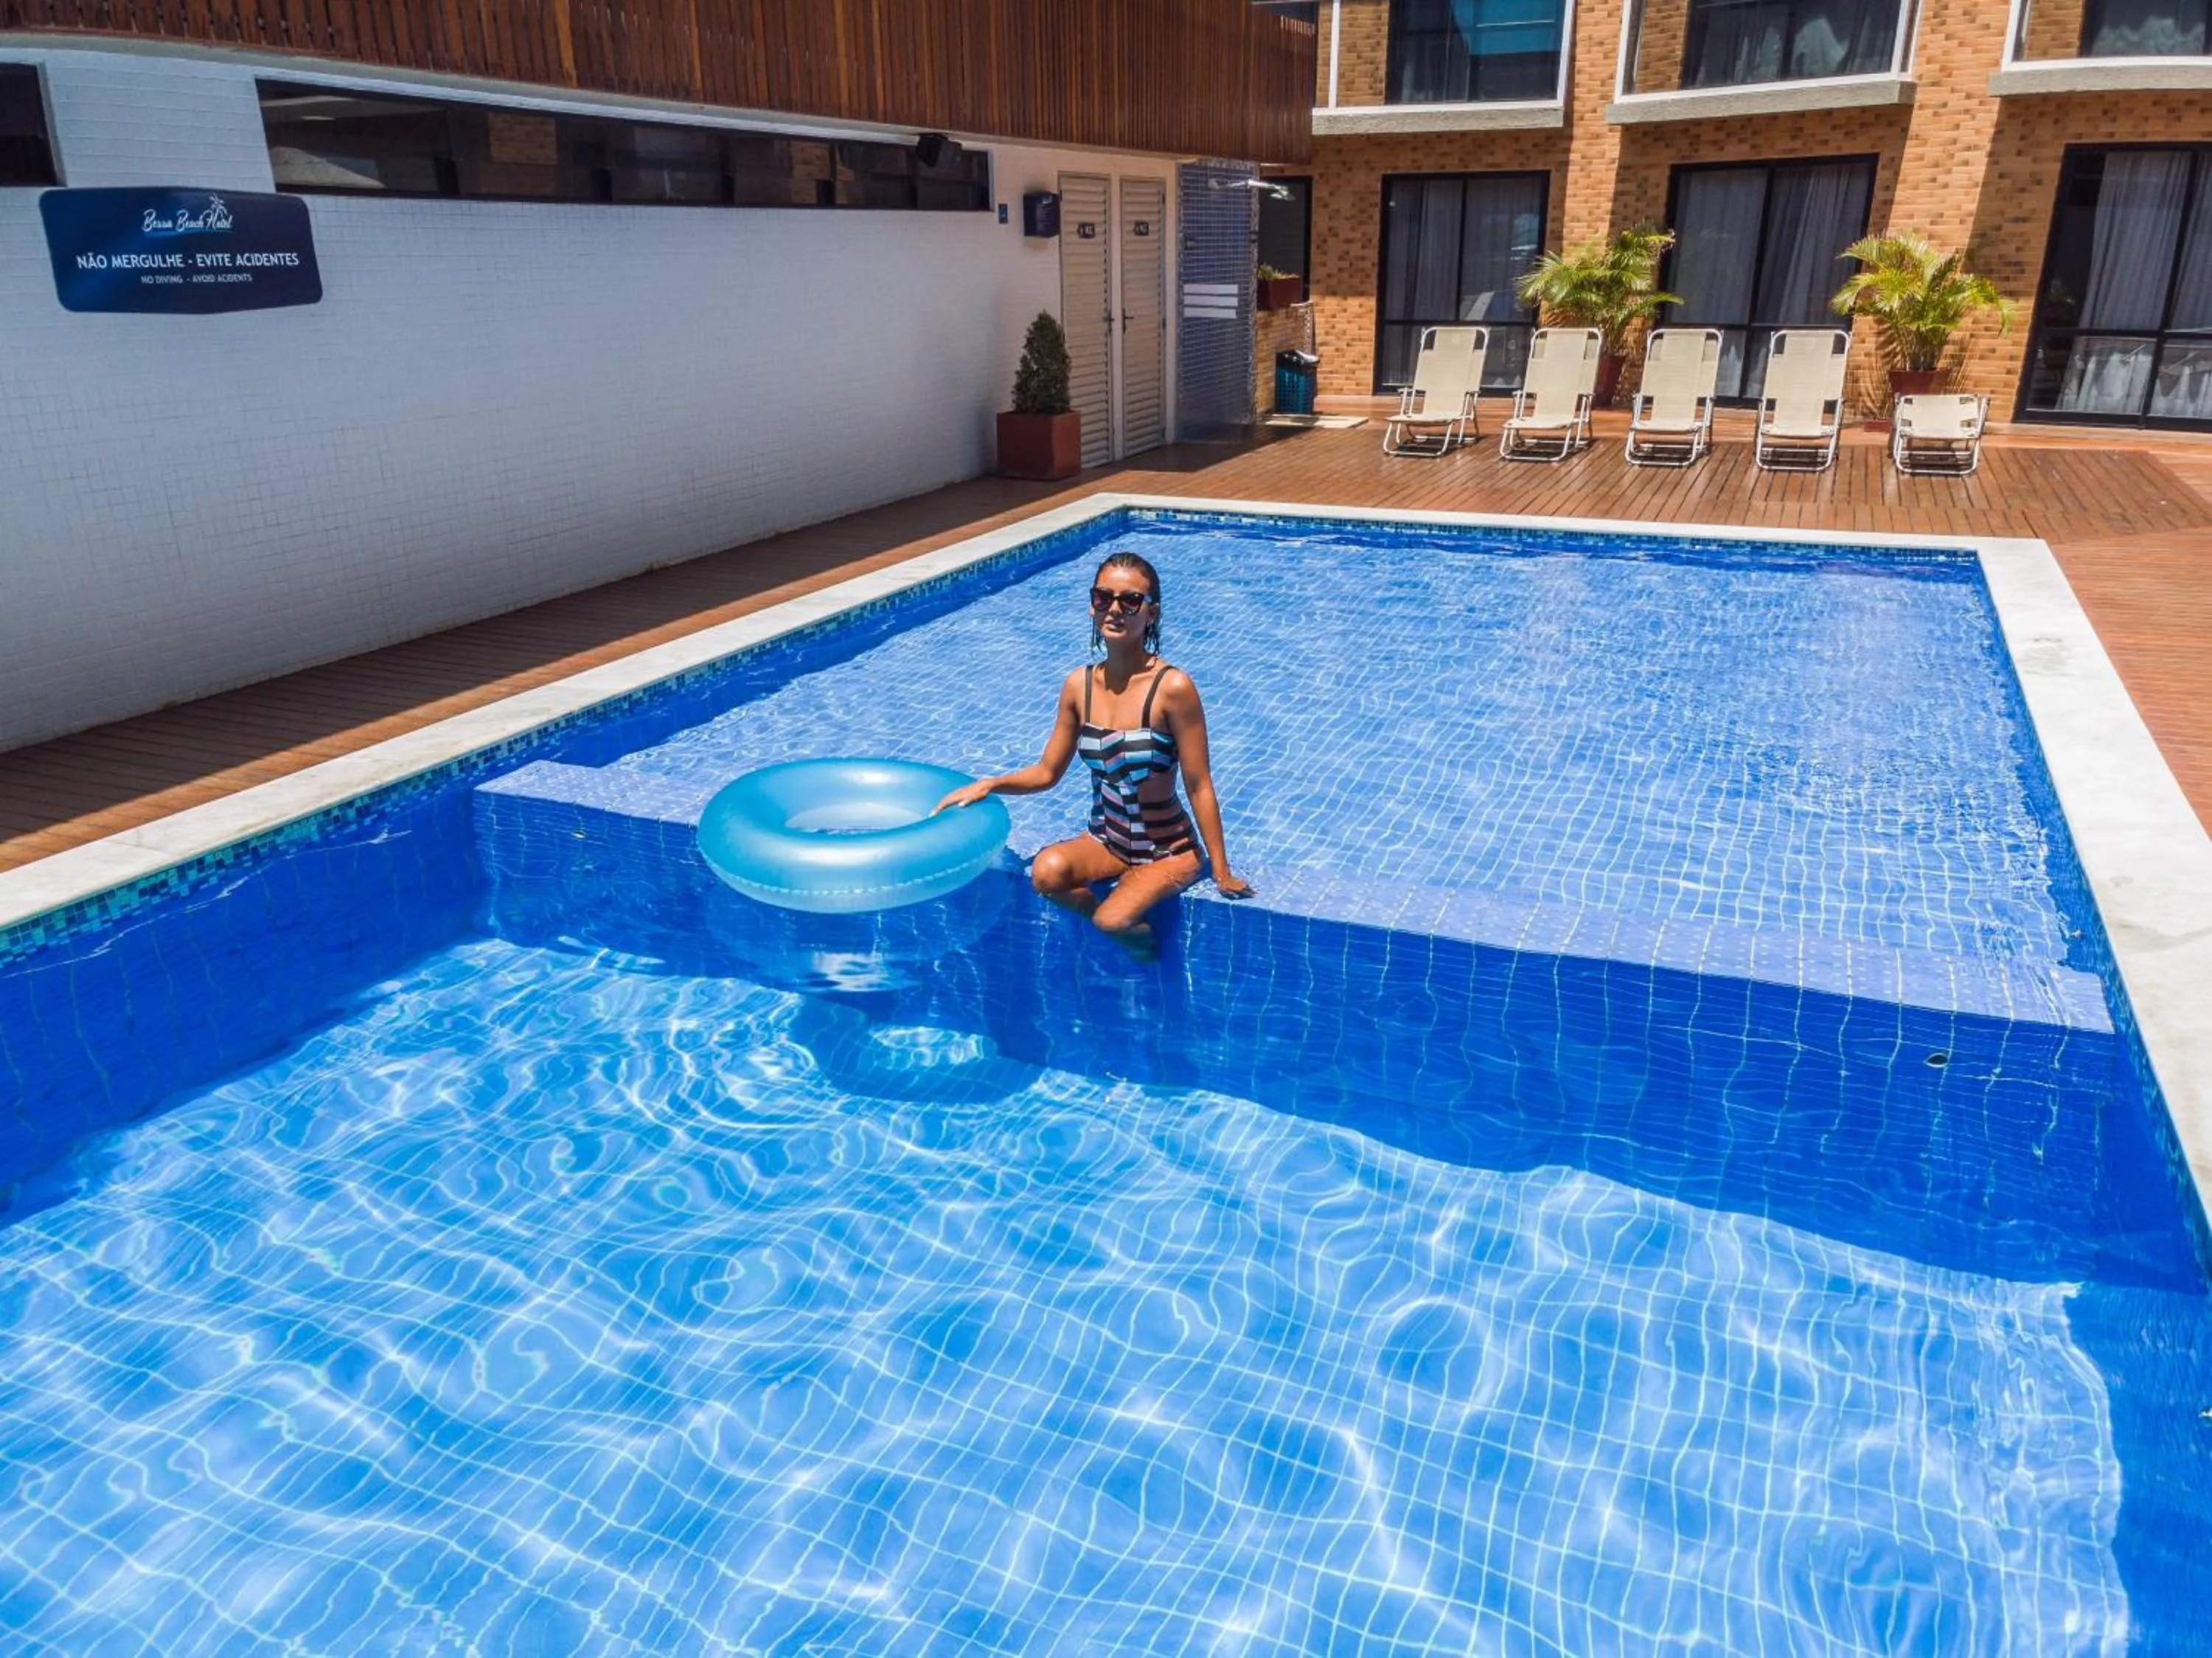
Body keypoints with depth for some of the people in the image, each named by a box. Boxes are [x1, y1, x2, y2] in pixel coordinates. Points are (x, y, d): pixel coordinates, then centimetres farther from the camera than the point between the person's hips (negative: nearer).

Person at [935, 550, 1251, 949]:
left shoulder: (1172, 688, -19)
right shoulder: (1079, 685, -4)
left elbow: (1199, 788, -14)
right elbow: (1047, 772, 6)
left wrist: (1221, 872, -10)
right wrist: (990, 785, -10)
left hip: (1169, 851, -4)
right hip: (1106, 841, 4)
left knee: (1112, 921, -28)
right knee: (1047, 872, -27)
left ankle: (1139, 931, 8)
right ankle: (1124, 920, 1)